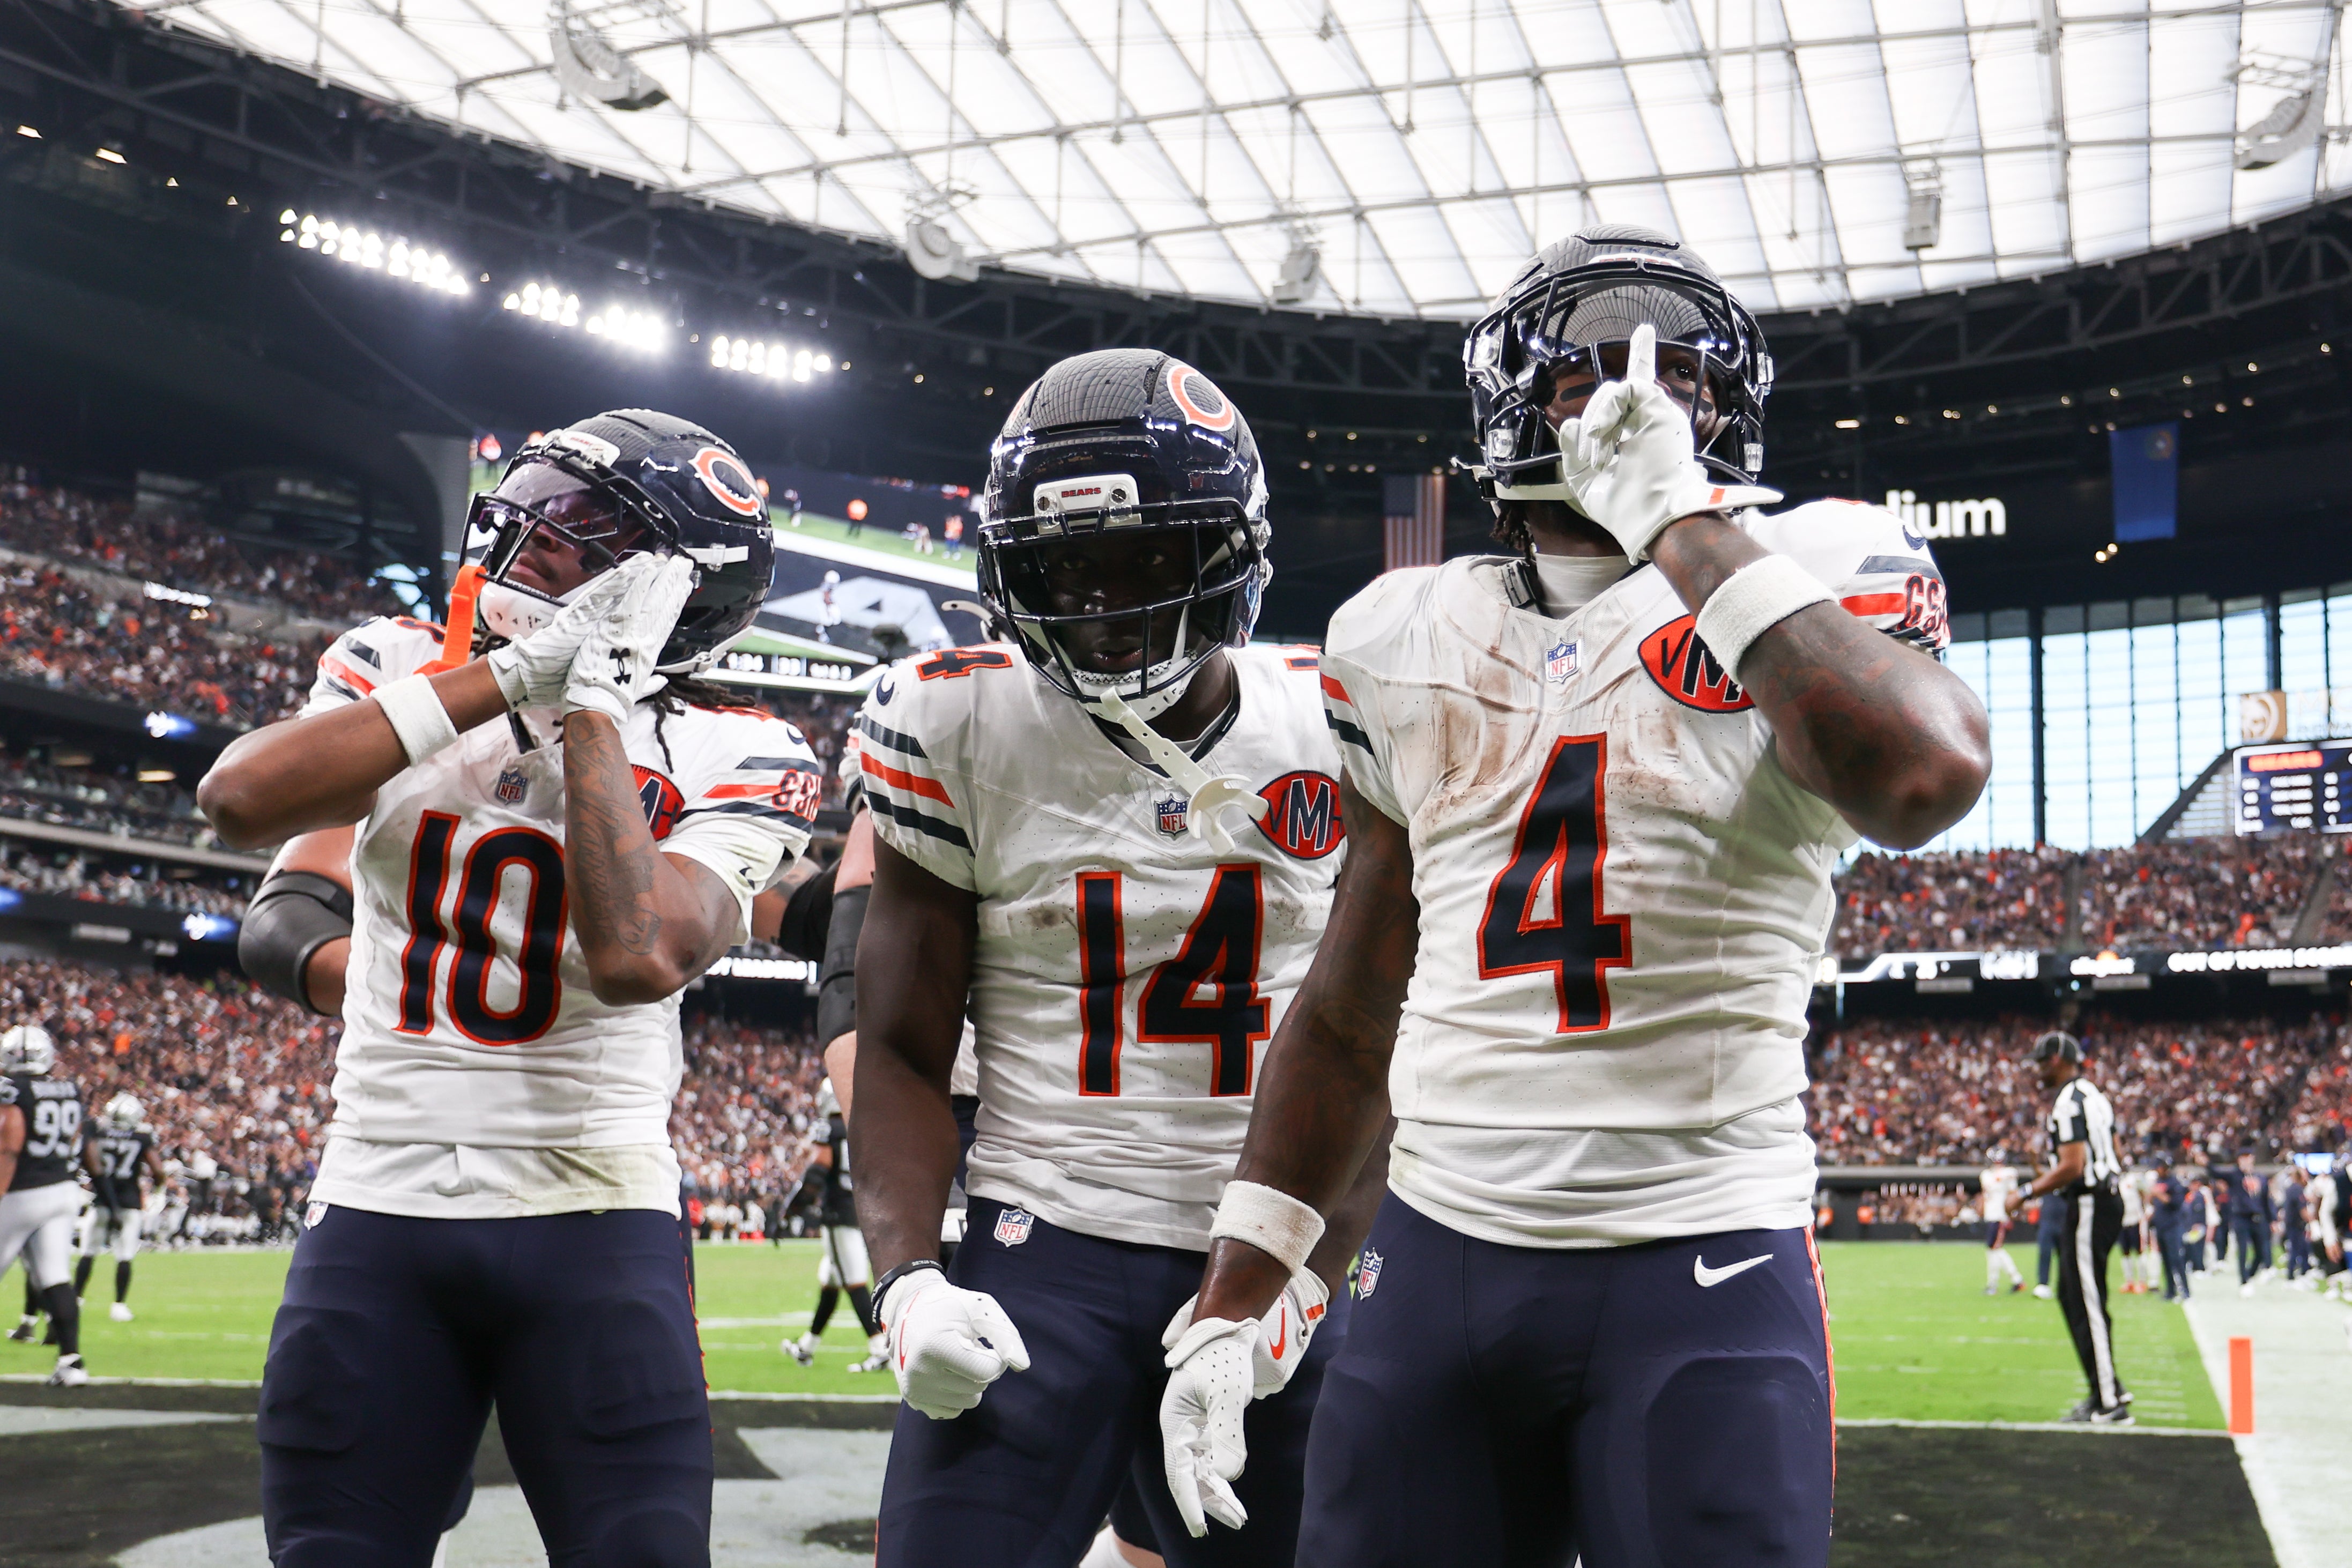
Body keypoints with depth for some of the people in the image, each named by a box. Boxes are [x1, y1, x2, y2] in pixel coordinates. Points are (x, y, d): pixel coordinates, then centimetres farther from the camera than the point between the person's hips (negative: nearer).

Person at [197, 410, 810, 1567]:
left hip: (596, 1222, -2)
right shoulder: (399, 670, 5)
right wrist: (512, 674, -16)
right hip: (377, 1207, 3)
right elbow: (239, 799, -15)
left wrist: (592, 696, -16)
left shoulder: (726, 762, -3)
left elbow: (637, 957, -22)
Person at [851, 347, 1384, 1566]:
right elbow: (902, 1051, 2)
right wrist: (908, 1277, -10)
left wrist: (1305, 1280, -7)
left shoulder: (1341, 734, 0)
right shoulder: (960, 724, -2)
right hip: (1041, 1258, -1)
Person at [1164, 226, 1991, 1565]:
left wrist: (1685, 521, -18)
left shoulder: (1810, 584, 0)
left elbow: (1922, 780, -25)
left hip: (1706, 1267, -3)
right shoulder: (1411, 641, 10)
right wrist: (1230, 1300, 12)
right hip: (1439, 1254, 3)